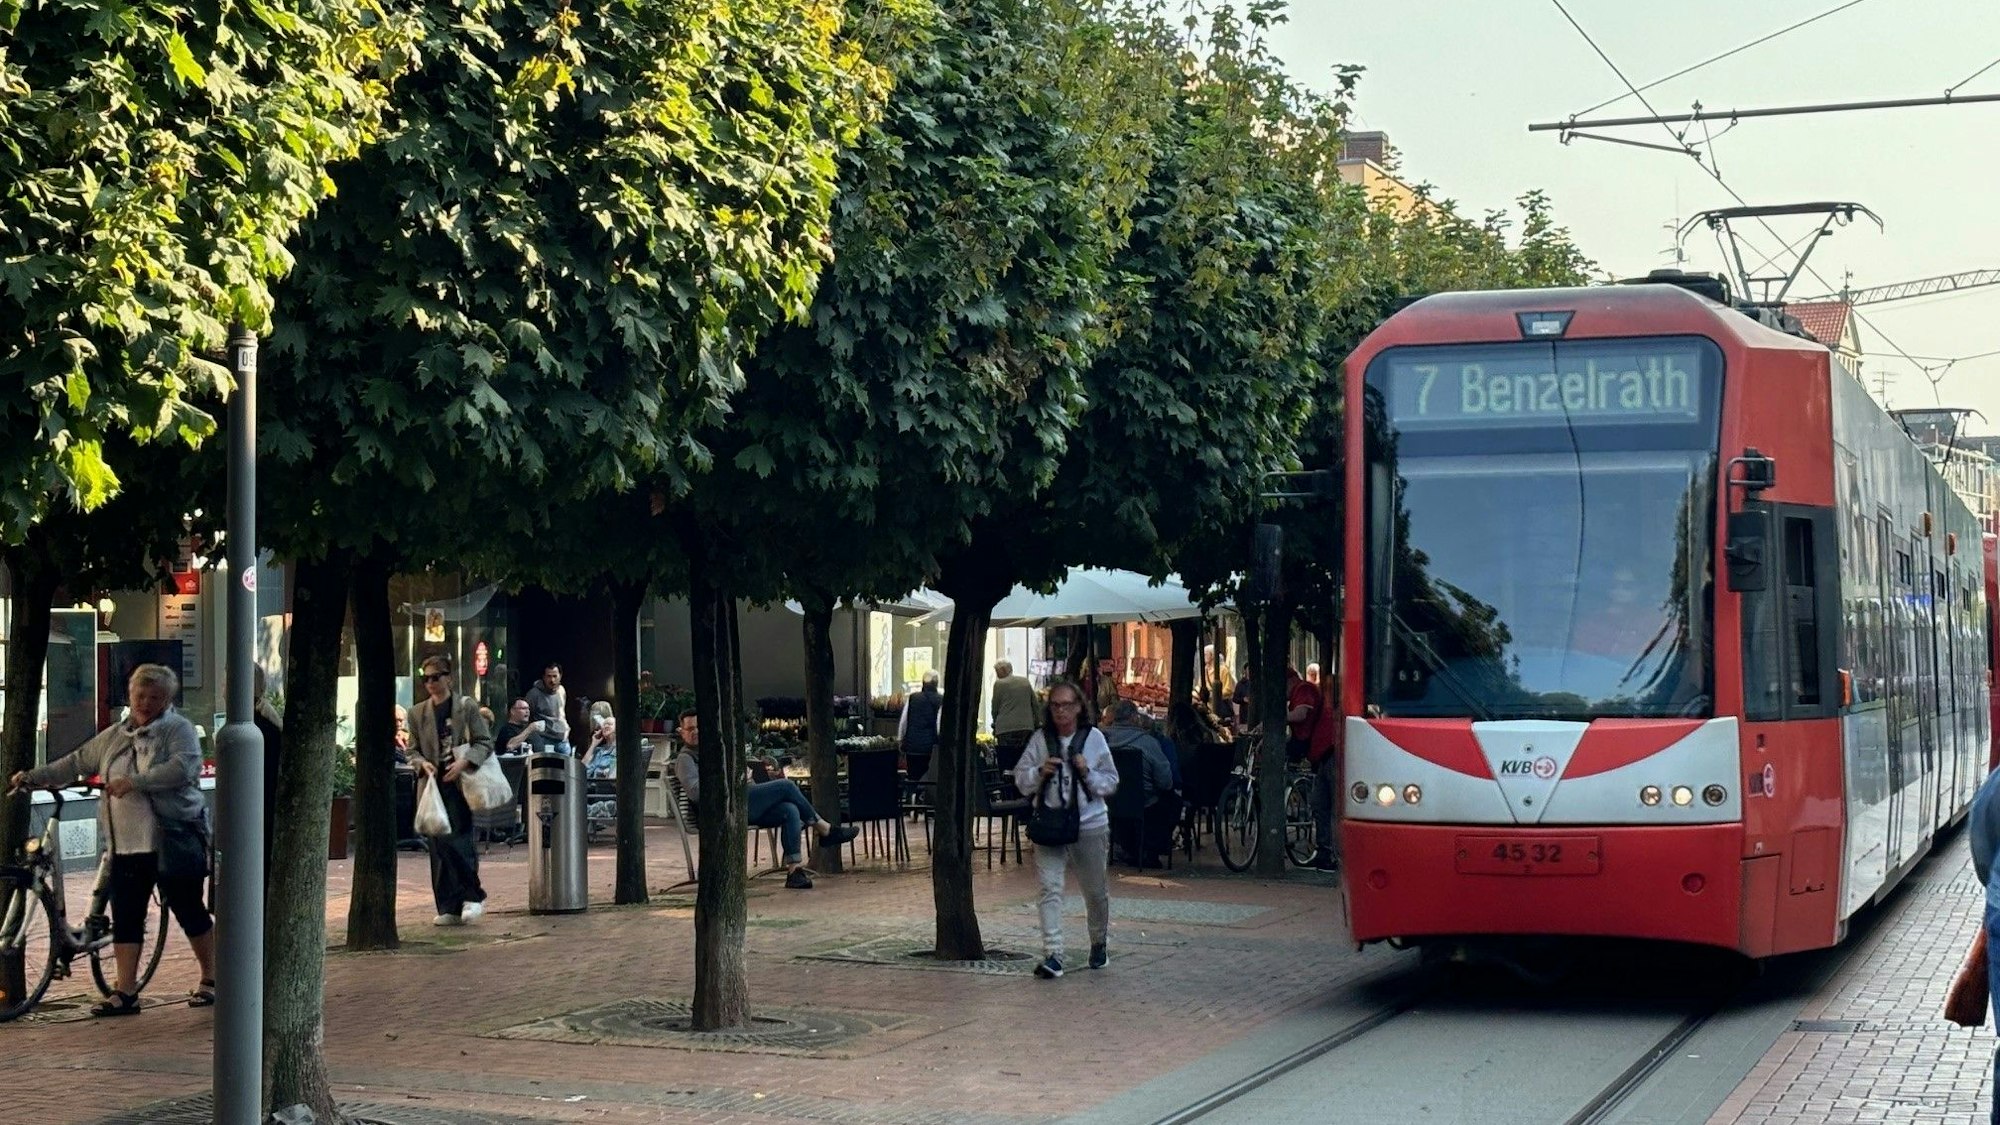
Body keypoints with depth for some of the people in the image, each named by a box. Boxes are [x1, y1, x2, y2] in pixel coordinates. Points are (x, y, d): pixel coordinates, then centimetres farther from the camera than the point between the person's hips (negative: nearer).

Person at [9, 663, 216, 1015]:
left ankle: (210, 981, 15)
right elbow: (77, 762, 21)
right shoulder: (114, 736, 15)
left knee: (190, 912, 2)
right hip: (127, 844, 6)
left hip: (173, 841, -6)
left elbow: (182, 767, -20)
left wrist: (134, 781, -25)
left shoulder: (178, 729, -4)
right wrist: (33, 777, 13)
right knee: (125, 919, 3)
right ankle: (124, 993, 6)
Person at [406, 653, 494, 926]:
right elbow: (413, 749, 14)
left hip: (459, 783, -4)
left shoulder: (467, 707, 2)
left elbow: (485, 742, 0)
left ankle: (473, 896, 1)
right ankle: (449, 908, 6)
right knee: (438, 847, 2)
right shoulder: (418, 713, 11)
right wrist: (422, 763, -8)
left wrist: (463, 763, -16)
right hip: (433, 784, 4)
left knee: (455, 841, -14)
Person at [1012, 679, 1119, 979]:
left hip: (1090, 824, 0)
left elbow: (1111, 783, 3)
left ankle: (1099, 943, 38)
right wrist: (1040, 772, -13)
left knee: (1095, 890, 13)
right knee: (1050, 889, -11)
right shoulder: (1040, 739, 2)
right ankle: (1052, 955, -14)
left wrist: (1087, 773, -13)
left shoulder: (1093, 738, 0)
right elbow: (1021, 779, 6)